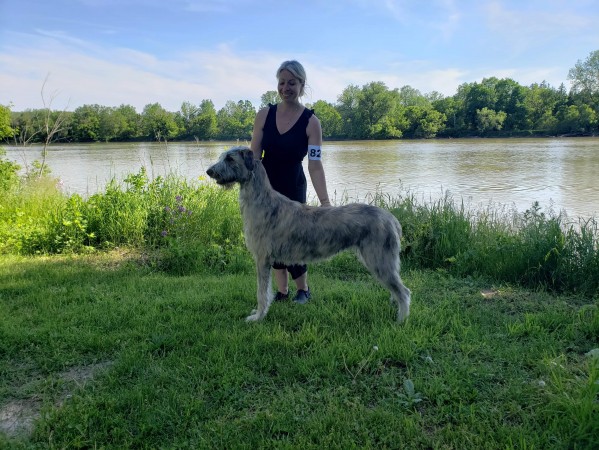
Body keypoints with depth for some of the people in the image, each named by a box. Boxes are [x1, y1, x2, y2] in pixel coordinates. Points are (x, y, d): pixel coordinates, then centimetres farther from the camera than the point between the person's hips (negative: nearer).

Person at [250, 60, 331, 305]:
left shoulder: (311, 122, -11)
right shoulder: (264, 115, -3)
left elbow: (315, 164, -16)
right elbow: (254, 155, -2)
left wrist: (325, 201, -25)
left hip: (293, 188, -3)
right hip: (265, 186, 3)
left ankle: (303, 289, 23)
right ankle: (282, 292, 24)